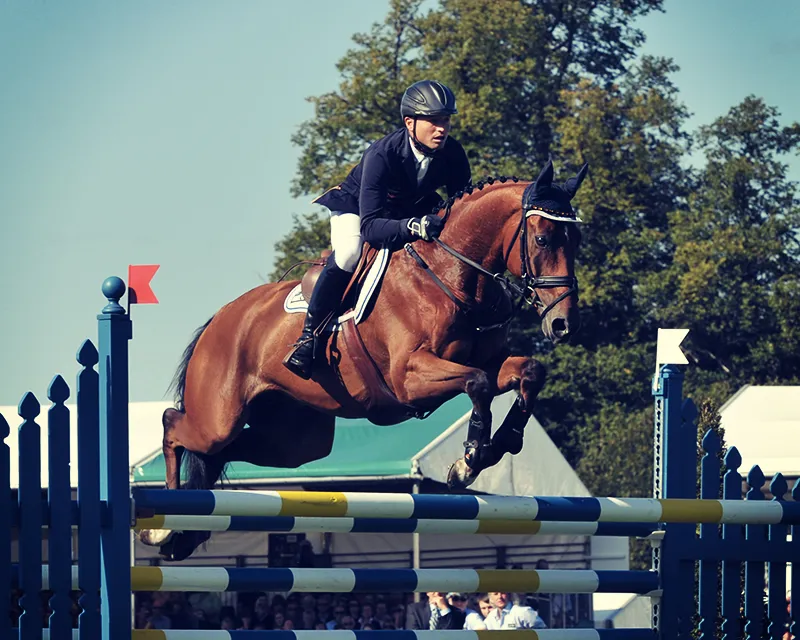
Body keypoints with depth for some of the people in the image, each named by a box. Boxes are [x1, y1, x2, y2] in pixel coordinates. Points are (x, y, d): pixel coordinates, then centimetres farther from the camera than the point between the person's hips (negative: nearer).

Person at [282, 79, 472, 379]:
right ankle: (309, 334, -24)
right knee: (349, 253, -34)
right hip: (357, 208, -5)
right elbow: (370, 227, -42)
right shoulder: (382, 155, -37)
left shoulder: (452, 153, -24)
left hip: (412, 213, 5)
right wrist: (414, 227, -59)